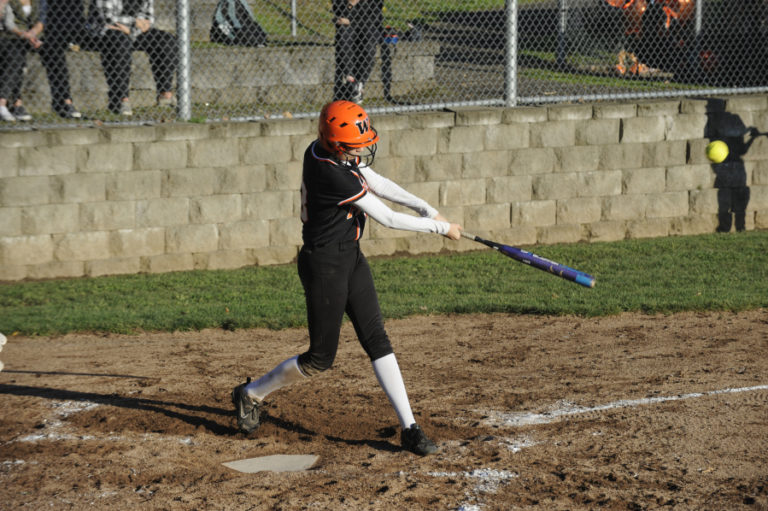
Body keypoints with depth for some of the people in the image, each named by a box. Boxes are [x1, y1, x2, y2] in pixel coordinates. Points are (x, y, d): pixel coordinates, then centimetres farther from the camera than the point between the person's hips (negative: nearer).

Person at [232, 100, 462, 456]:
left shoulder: (322, 150, -1)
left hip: (350, 258, 9)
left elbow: (377, 183, 8)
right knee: (321, 357, 3)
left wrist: (427, 209, -1)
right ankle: (251, 393, 24)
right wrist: (441, 228, -10)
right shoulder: (335, 175, -27)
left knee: (376, 339, 3)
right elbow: (388, 219, -20)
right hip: (324, 264, -9)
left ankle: (409, 427, 2)